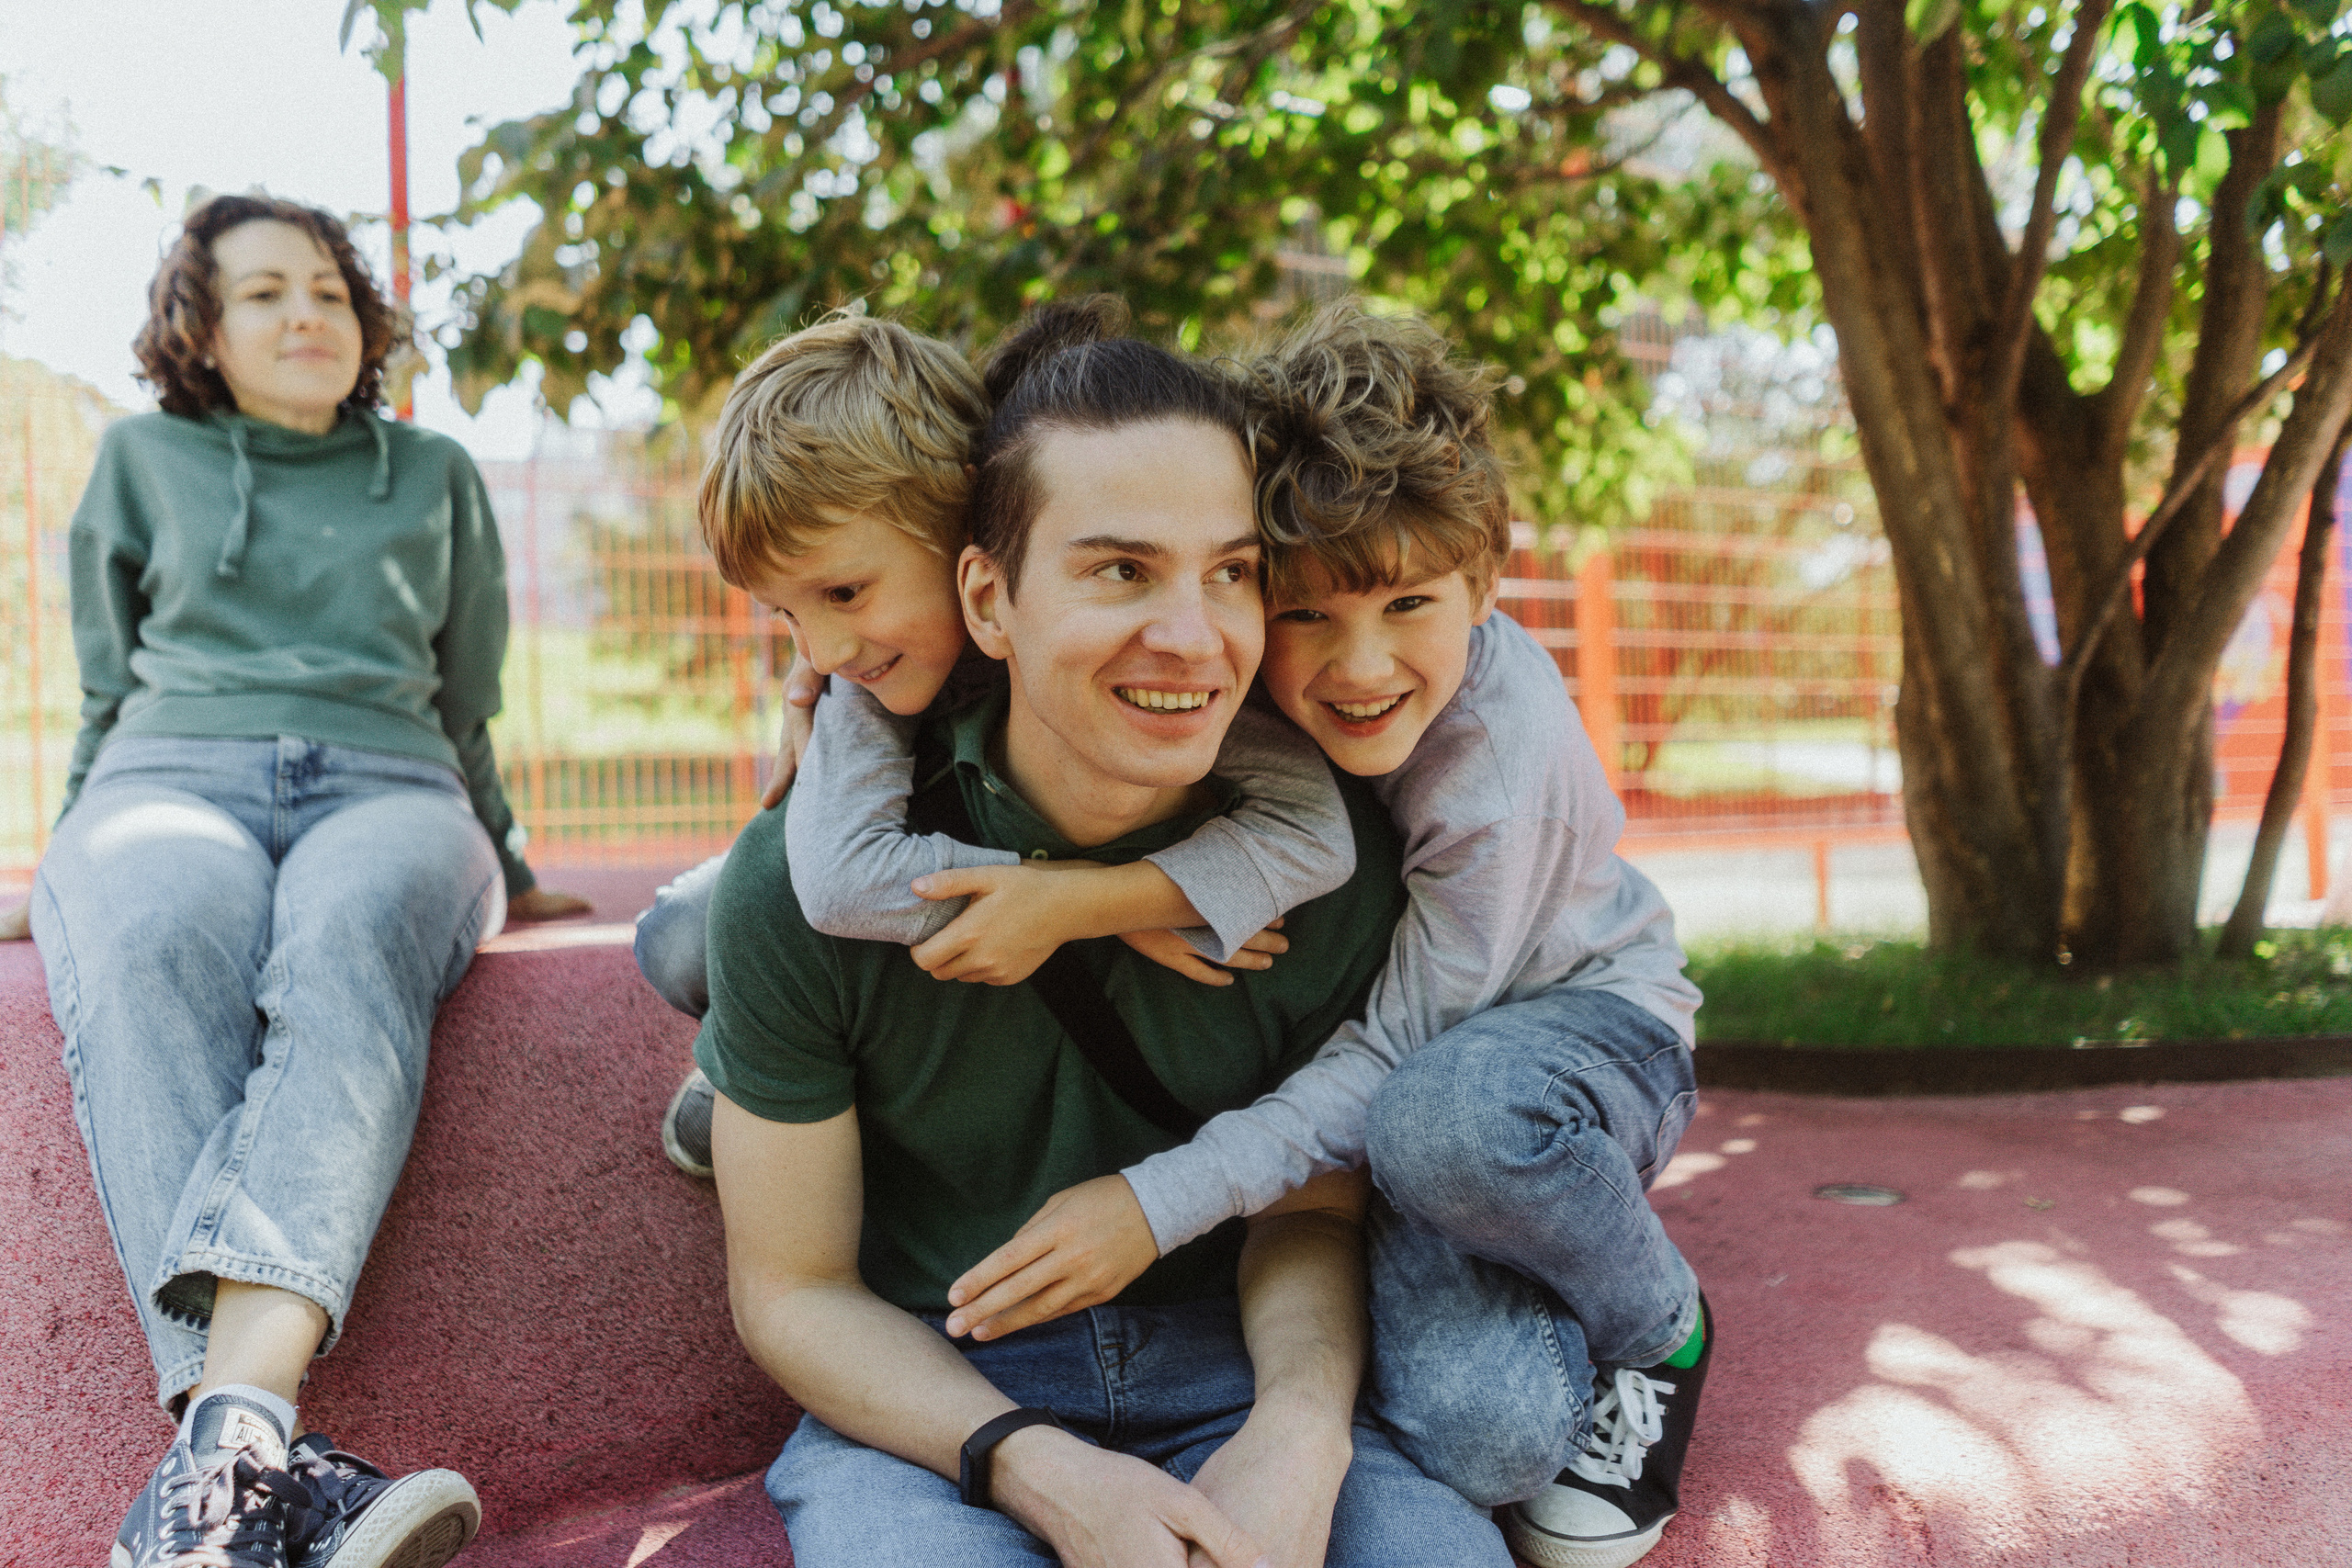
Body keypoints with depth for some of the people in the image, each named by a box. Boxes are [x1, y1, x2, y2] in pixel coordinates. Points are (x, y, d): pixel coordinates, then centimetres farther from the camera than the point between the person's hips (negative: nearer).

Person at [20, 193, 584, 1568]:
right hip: (174, 775, 0)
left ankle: (228, 1438, -60)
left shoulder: (436, 476, 26)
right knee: (149, 950, -40)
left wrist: (501, 870, 29)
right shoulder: (144, 460, 25)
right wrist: (67, 862, 21)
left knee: (351, 940, -40)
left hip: (386, 786, 0)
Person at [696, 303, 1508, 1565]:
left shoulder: (1329, 852, -9)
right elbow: (791, 1289, -7)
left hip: (1228, 1366, 2)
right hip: (926, 1393, -2)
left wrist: (1303, 1429, -21)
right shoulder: (802, 882, -15)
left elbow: (1305, 1208, 1)